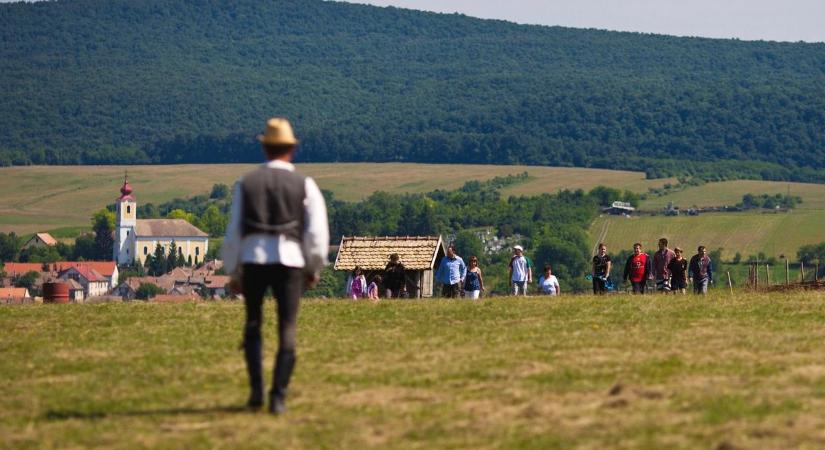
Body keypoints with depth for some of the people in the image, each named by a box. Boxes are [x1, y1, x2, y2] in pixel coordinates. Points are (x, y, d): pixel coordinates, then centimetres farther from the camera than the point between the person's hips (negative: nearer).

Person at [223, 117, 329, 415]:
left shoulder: (246, 183, 8)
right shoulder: (304, 186, 3)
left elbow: (233, 232, 7)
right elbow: (317, 231, -1)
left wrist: (232, 272, 13)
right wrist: (315, 269, 11)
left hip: (253, 259, 1)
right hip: (290, 260, -1)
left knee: (253, 325, 17)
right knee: (287, 330, 5)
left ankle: (256, 391, 9)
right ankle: (278, 396, -3)